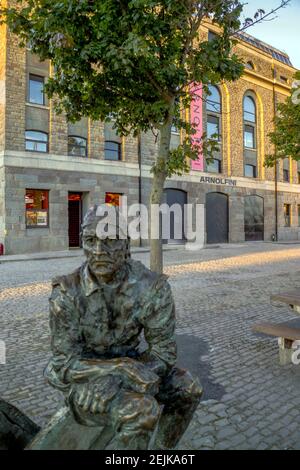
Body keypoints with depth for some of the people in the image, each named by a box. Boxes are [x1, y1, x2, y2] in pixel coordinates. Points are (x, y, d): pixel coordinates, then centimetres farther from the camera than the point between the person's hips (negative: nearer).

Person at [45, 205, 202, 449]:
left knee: (188, 389, -10)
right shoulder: (67, 293, -23)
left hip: (128, 365, 4)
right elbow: (65, 364, -20)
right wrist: (124, 369, -33)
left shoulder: (152, 285, -18)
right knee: (142, 409, -29)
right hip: (83, 378, -4)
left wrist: (142, 374, -33)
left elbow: (163, 349, -13)